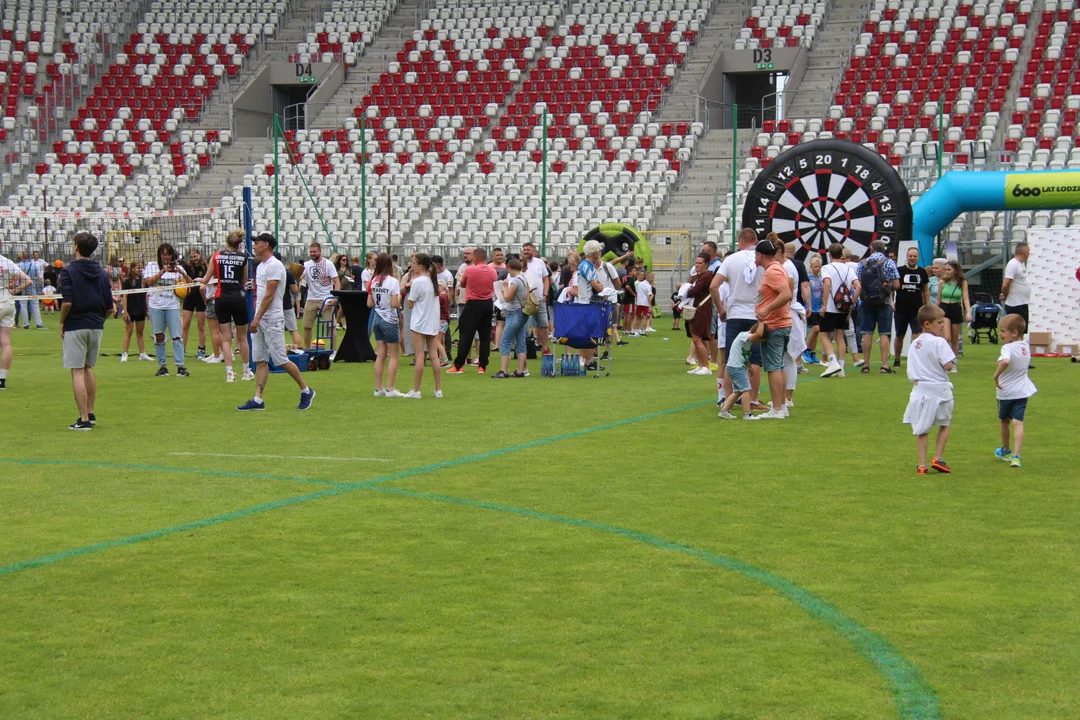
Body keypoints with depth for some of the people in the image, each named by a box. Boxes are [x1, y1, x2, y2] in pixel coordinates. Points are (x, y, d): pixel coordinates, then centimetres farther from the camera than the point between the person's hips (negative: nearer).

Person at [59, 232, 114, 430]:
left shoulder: (69, 272, -10)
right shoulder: (102, 273, 6)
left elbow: (67, 303, -18)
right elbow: (109, 307, 5)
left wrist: (62, 322, -4)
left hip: (75, 326, -6)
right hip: (97, 326, 6)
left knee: (77, 371, -3)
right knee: (88, 368, 19)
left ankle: (84, 419, -7)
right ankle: (90, 413, 22)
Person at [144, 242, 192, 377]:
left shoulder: (177, 267, 11)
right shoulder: (152, 265, 8)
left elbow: (190, 282, 3)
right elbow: (149, 281, -8)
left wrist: (182, 273, -13)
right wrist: (162, 271, -17)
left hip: (172, 306, 0)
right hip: (156, 306, 0)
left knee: (176, 336, -7)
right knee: (159, 337, 2)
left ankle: (180, 366, -9)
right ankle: (162, 366, 10)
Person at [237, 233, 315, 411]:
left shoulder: (274, 266, -14)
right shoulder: (261, 266, 16)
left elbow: (269, 296, -19)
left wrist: (257, 318, -21)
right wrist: (256, 318, 15)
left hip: (272, 320, -9)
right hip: (260, 320, 9)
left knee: (280, 360, -6)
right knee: (260, 360, 5)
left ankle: (306, 391, 7)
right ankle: (258, 400, 4)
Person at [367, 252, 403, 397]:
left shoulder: (373, 281, 4)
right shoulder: (393, 281, -13)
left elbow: (369, 304, 5)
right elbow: (395, 304, -18)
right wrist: (400, 296, 1)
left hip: (376, 319, 6)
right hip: (389, 320, -6)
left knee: (380, 355, 10)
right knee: (393, 356, 2)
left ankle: (378, 388, 10)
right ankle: (390, 389, -1)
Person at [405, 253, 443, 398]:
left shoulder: (417, 282, -14)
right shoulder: (434, 279, 7)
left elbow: (410, 303, -8)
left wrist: (411, 282, -2)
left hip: (419, 323, -7)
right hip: (433, 323, 7)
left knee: (419, 356, -4)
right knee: (434, 356, 7)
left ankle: (416, 390, -2)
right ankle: (438, 390, 8)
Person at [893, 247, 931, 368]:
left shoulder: (922, 272, 8)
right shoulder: (899, 271, 0)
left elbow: (926, 290, 15)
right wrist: (891, 302, -12)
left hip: (917, 310, 1)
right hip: (901, 310, -1)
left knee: (917, 334, -12)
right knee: (899, 336, 11)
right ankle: (896, 360, 27)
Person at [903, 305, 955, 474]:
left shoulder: (914, 344, 9)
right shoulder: (939, 342, -12)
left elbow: (911, 371, 8)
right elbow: (948, 365, -16)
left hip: (920, 391, 5)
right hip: (939, 390, -4)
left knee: (922, 429, 8)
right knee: (944, 424, 16)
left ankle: (922, 464, 6)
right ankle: (938, 458, 10)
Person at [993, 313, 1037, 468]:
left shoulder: (1008, 348, -21)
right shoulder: (1026, 347, 5)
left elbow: (1005, 361, -41)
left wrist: (996, 375, -28)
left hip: (1006, 391, -5)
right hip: (1022, 391, 5)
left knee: (1004, 421, 18)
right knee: (1018, 422, -4)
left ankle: (1006, 450, 37)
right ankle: (1016, 456, -16)